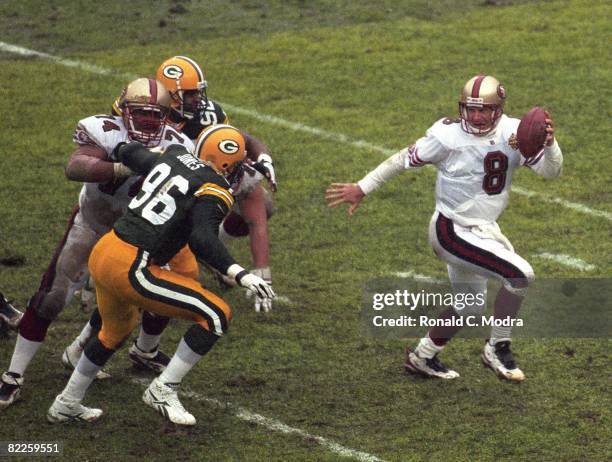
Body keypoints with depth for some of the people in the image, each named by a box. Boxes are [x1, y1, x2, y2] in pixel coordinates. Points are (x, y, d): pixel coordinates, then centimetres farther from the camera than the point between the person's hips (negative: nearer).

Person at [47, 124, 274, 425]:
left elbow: (127, 153, 28)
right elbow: (202, 240, -27)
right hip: (130, 269, -9)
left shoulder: (175, 157, 11)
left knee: (116, 330, 34)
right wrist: (241, 275, -31)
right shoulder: (214, 191, -10)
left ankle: (68, 403, 45)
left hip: (102, 253, 9)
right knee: (216, 317, -4)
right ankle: (163, 391, -1)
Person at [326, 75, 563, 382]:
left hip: (483, 229, 8)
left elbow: (551, 171, -10)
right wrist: (362, 188, -2)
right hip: (453, 232, -7)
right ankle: (497, 349, -4)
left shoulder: (513, 133, -7)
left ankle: (422, 357, 41)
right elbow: (405, 160, -8)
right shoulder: (448, 136, -20)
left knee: (469, 306, 23)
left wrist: (549, 143, -31)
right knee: (521, 275, -20)